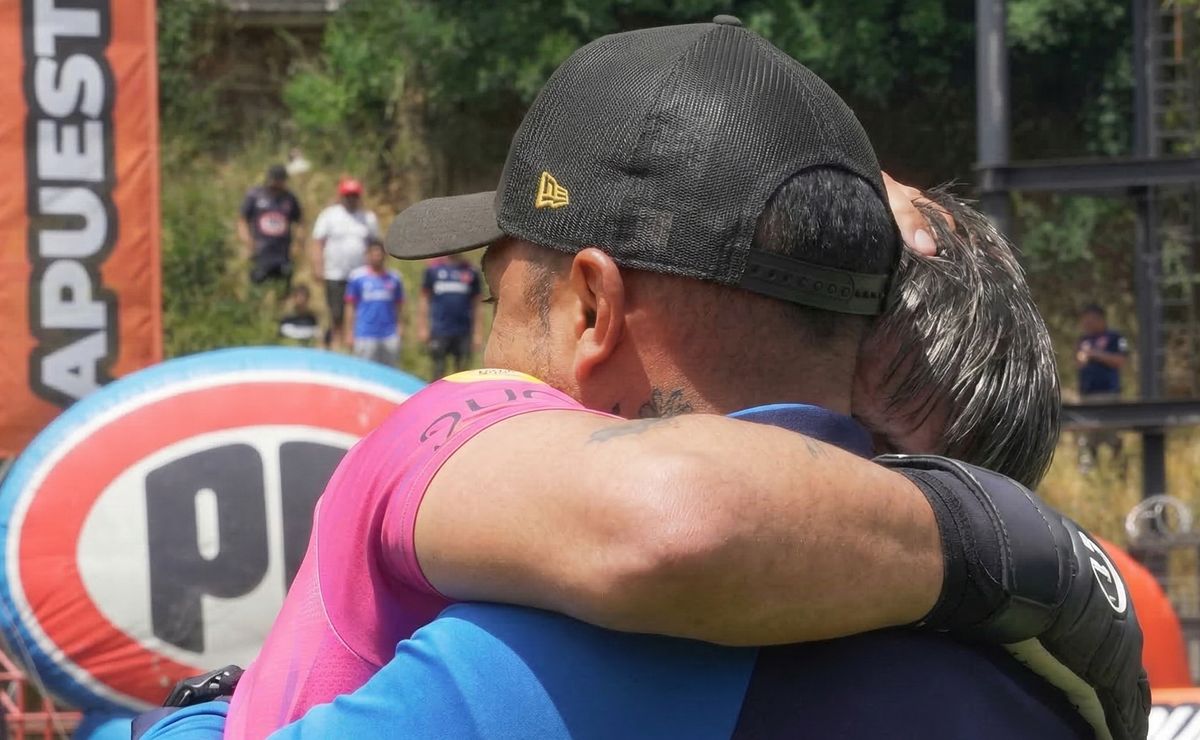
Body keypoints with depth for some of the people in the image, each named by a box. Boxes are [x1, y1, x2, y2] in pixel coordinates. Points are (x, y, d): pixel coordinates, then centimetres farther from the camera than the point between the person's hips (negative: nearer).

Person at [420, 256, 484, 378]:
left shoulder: (471, 271, 3)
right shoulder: (433, 269, 2)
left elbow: (477, 303, 7)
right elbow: (425, 298, 8)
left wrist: (478, 333, 4)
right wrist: (424, 327, 3)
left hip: (463, 331, 1)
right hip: (439, 331, -1)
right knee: (438, 371, -1)